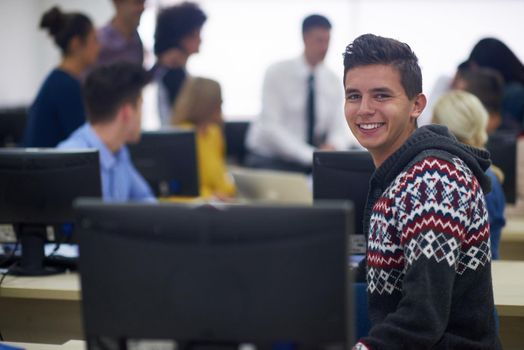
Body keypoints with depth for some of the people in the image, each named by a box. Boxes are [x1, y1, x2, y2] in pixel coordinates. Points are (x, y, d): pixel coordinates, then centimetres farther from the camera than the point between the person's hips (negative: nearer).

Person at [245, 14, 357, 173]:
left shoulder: (332, 80, 5)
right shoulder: (277, 73, -8)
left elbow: (339, 128, 4)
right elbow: (271, 128, -17)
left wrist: (333, 146, -21)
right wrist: (312, 156, -25)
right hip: (269, 160, -5)